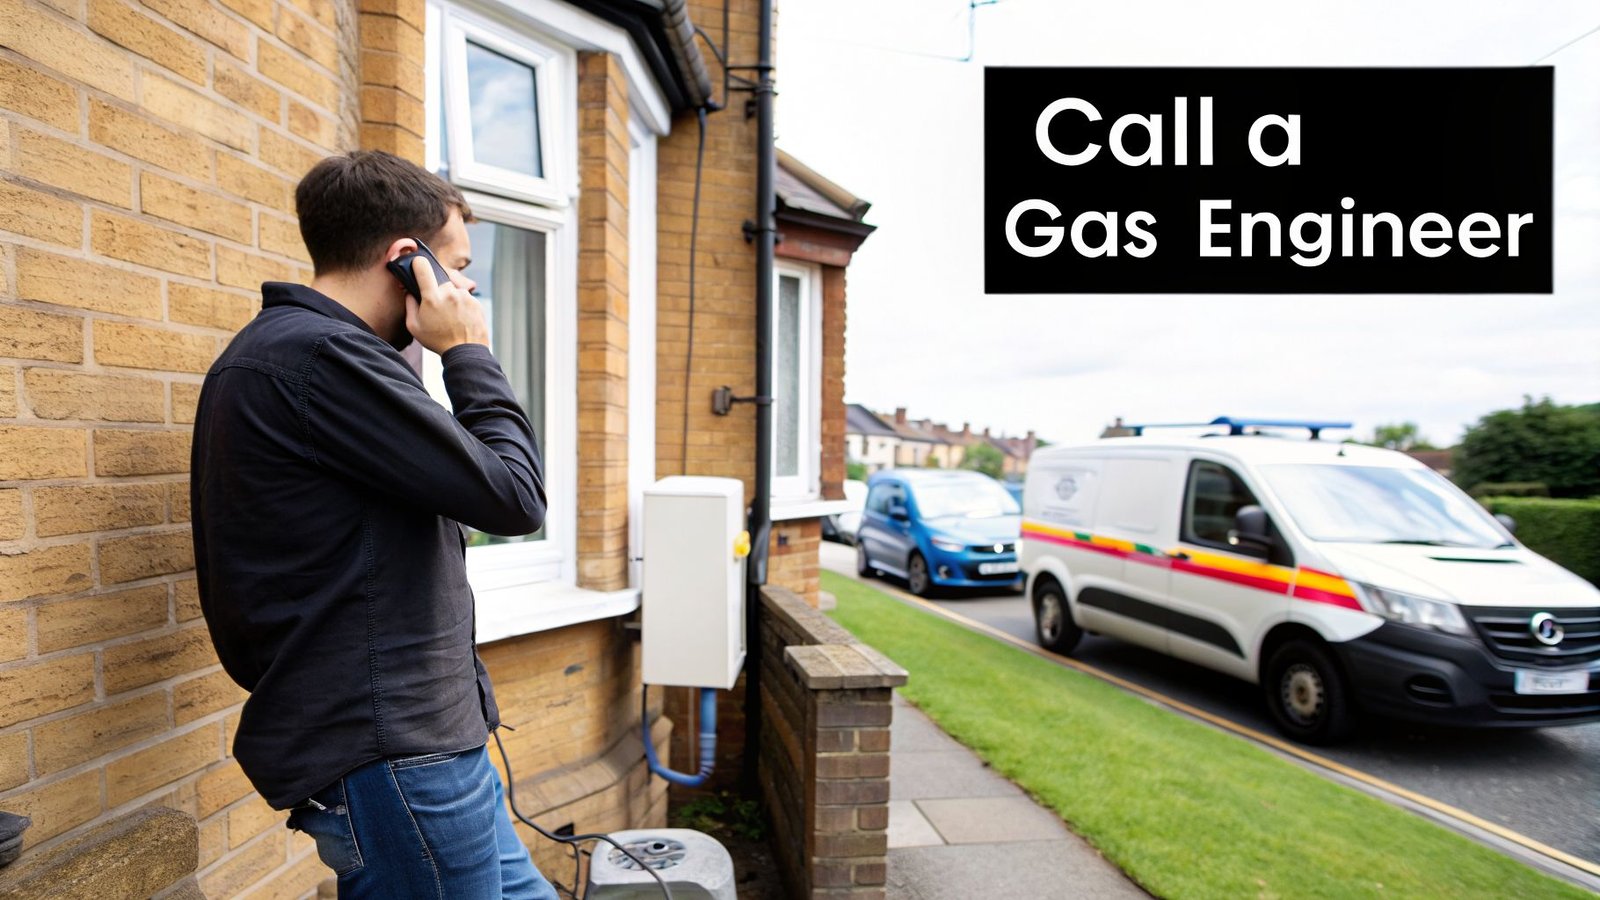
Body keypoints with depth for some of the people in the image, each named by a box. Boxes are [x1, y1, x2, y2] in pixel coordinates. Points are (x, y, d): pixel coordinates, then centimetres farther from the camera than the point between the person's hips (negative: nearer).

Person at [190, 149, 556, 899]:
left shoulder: (285, 347, 14)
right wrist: (468, 353, -9)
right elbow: (512, 497, -18)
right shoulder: (321, 355, -19)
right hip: (386, 753, -10)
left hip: (414, 737, 10)